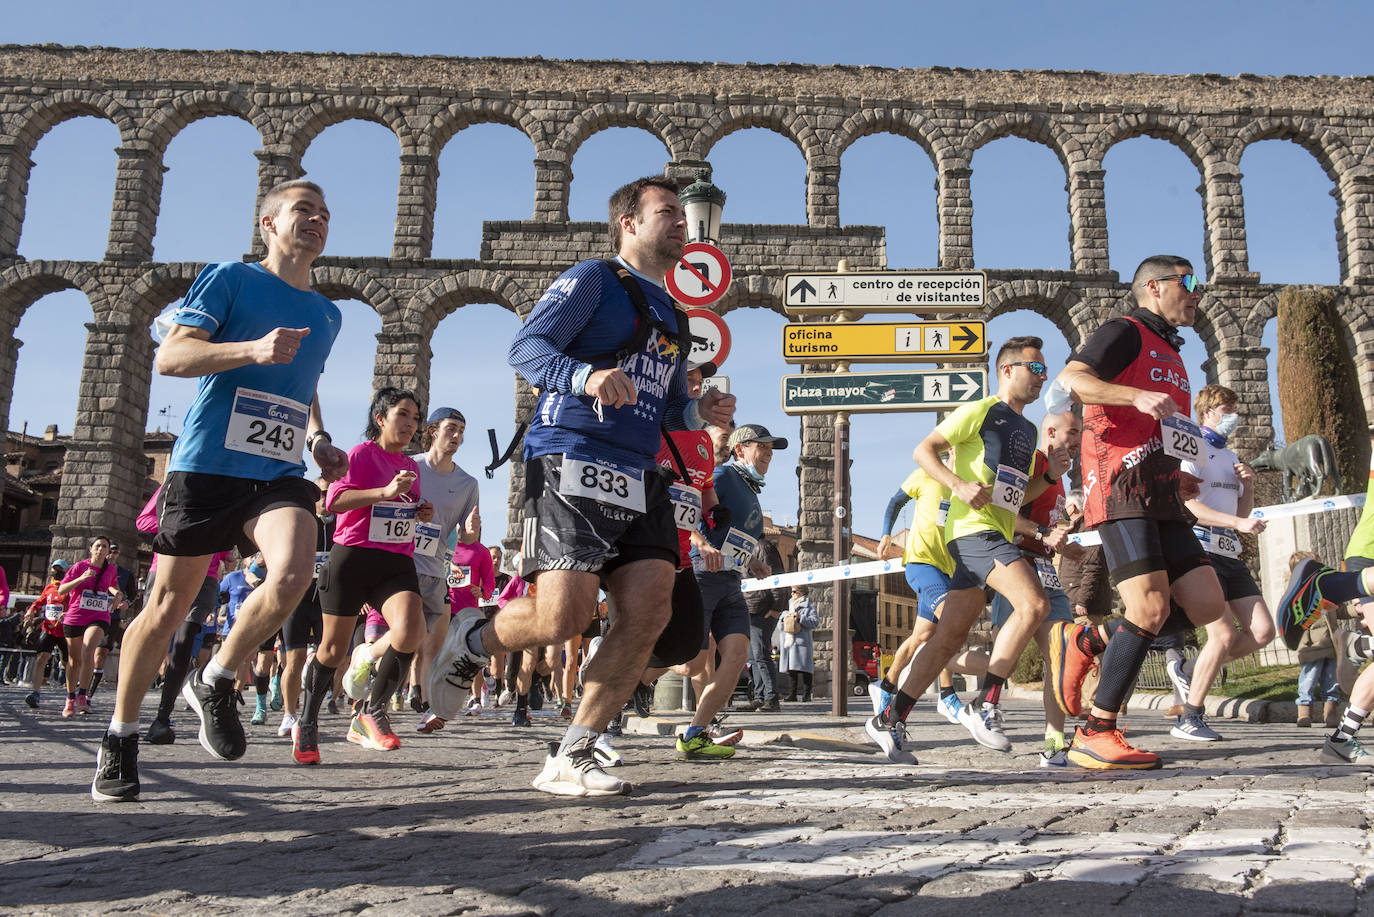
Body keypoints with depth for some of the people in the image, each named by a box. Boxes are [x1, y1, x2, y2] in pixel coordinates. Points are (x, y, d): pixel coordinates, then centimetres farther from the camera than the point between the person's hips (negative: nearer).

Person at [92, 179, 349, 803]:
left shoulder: (327, 315, 20)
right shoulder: (230, 279, 3)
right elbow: (169, 356, -7)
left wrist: (319, 439, 14)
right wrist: (254, 349, -21)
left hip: (280, 473, 4)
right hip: (207, 464, -4)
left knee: (293, 574, -24)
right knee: (169, 604, 3)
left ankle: (214, 684, 2)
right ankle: (120, 738, 23)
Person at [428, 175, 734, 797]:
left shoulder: (673, 318, 26)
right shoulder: (592, 279, 3)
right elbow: (526, 348, -9)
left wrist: (698, 413, 9)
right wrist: (586, 376, -28)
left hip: (638, 478, 8)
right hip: (571, 461, -7)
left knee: (649, 613, -8)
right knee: (562, 617, -16)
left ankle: (568, 758, 1)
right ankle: (471, 643, 18)